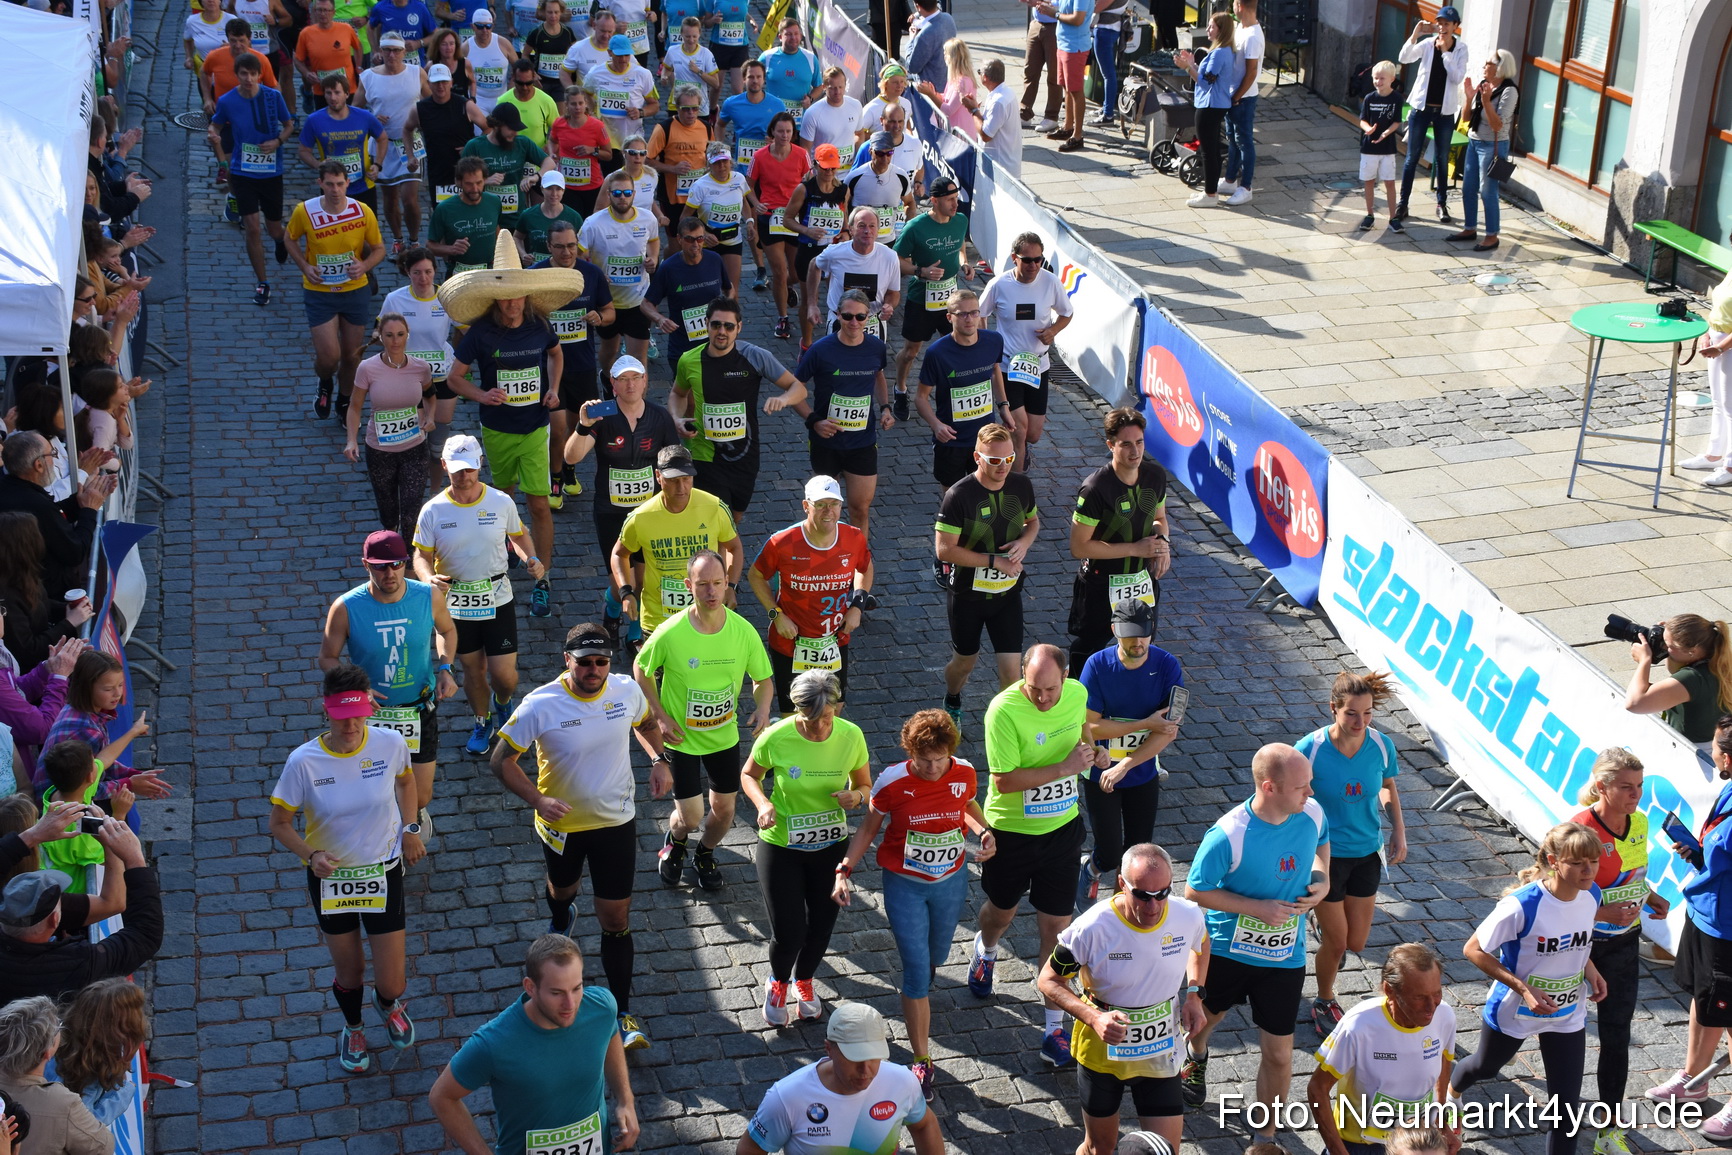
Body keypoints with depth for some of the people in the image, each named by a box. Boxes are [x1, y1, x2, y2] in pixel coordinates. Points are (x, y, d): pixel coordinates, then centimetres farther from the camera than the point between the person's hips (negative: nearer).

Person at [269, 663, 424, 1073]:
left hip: (383, 872, 1)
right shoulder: (304, 761, -22)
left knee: (391, 983, 4)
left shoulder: (390, 743, -17)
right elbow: (279, 824, -11)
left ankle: (388, 1003, 45)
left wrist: (410, 829, 2)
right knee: (348, 972, 18)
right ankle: (352, 1028, 53)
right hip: (330, 877, -1)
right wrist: (311, 855, -27)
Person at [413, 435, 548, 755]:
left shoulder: (502, 502, -7)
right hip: (455, 602, 0)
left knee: (503, 674, -1)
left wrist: (530, 559, -12)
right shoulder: (433, 511, -10)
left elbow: (517, 536, 9)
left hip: (497, 598, 0)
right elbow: (421, 556, -4)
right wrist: (429, 578, -26)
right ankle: (482, 722, 42)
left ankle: (503, 703, 37)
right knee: (473, 670, 15)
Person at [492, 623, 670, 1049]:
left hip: (616, 822, 1)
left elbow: (646, 723, 11)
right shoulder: (540, 706, -23)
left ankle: (623, 1014, 10)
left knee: (616, 919, 0)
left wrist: (660, 760, -7)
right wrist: (538, 799, -29)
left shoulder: (627, 690, -13)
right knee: (562, 887, 29)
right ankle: (559, 921, 68)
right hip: (562, 822, 0)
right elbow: (502, 760, -15)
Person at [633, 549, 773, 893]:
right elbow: (641, 670, -5)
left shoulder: (743, 630, -16)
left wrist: (762, 708, -20)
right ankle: (675, 842, 37)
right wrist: (660, 717, -12)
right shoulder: (670, 633, -23)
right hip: (681, 736, -3)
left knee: (724, 809, 14)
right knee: (691, 817, -1)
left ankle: (705, 855, 47)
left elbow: (762, 678, 0)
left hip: (725, 735, 3)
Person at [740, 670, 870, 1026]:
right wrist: (762, 803, -22)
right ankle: (778, 982, 36)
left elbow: (866, 786, -1)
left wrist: (856, 797, -24)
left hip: (831, 846, 3)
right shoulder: (775, 738, -22)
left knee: (822, 924, 17)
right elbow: (749, 775, -3)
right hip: (780, 846, -2)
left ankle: (803, 980, 50)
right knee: (789, 932, -1)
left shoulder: (851, 736, -16)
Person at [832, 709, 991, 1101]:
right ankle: (922, 1062, 10)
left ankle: (923, 983, 65)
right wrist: (845, 870, -16)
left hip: (951, 881, 3)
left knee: (936, 955, 26)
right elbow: (869, 827, -6)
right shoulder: (892, 782, -21)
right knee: (916, 972, -3)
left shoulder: (964, 773, -14)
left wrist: (985, 832, -11)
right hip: (904, 885, -3)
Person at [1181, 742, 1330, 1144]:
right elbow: (1196, 891, -18)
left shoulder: (1312, 813, -15)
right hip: (1226, 950, -2)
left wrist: (1322, 878, -8)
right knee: (1206, 1017, 27)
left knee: (1278, 1054, 4)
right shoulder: (1228, 836, -30)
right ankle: (1196, 1058, 64)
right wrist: (1258, 908, -24)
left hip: (1284, 958, 2)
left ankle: (1265, 1135, 26)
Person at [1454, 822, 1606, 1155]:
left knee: (1566, 1103, 1)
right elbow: (1474, 950, -23)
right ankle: (1452, 1088, 63)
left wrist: (1589, 968, -9)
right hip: (1514, 1011, -3)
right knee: (1487, 1066, 27)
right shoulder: (1522, 905, -32)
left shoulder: (1591, 895, -14)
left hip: (1568, 1016, 3)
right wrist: (1522, 988, -30)